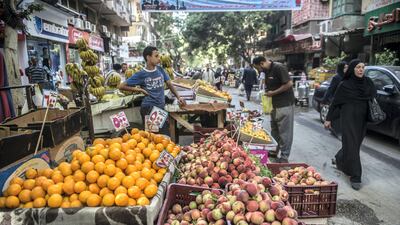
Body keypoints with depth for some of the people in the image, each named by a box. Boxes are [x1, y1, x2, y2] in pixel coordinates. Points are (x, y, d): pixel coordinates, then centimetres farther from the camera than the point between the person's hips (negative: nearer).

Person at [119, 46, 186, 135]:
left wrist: (178, 97, 6)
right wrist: (139, 89, -9)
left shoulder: (160, 70, 4)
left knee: (165, 136, 8)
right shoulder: (141, 74, -9)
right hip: (149, 108, -4)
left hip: (161, 107, 5)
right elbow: (122, 86, -4)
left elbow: (169, 83, 13)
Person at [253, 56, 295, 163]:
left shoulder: (279, 68, -17)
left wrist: (273, 93, -17)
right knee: (274, 131, 18)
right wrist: (267, 91, 3)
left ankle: (284, 157, 8)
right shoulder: (267, 71, 10)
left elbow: (289, 84, -22)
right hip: (274, 105, 9)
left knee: (284, 132, -1)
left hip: (285, 105, -9)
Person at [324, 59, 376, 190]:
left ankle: (339, 160, 41)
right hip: (348, 118, -5)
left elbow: (374, 96, 17)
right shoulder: (344, 85, -6)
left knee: (355, 144, 14)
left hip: (362, 119, 5)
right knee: (351, 146, -5)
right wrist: (329, 119, 0)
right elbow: (335, 102, -1)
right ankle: (355, 177, 1)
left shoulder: (368, 82, 5)